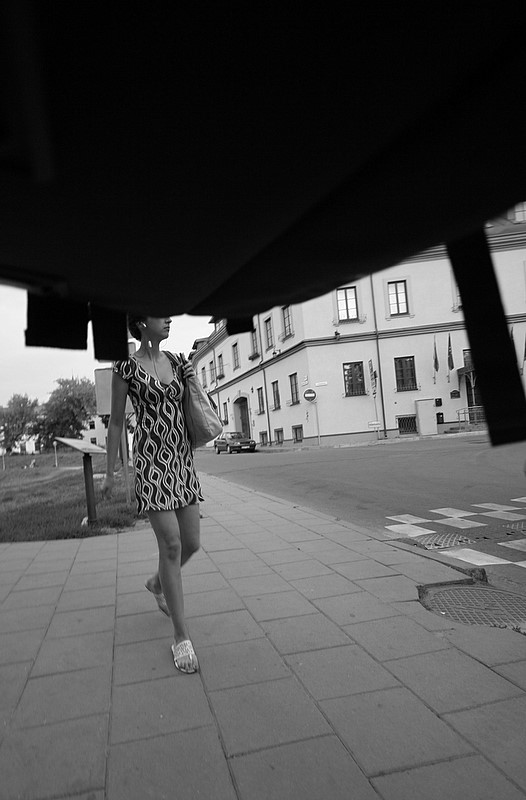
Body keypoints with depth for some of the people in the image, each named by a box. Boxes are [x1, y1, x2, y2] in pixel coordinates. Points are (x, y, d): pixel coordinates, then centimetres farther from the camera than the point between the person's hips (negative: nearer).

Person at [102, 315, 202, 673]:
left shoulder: (177, 361, 10)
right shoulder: (126, 368, -4)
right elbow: (116, 422, 2)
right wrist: (110, 472, 4)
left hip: (183, 459, 6)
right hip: (151, 460, -6)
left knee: (192, 543, 9)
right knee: (171, 545, -10)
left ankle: (158, 583, 42)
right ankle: (182, 636, 5)